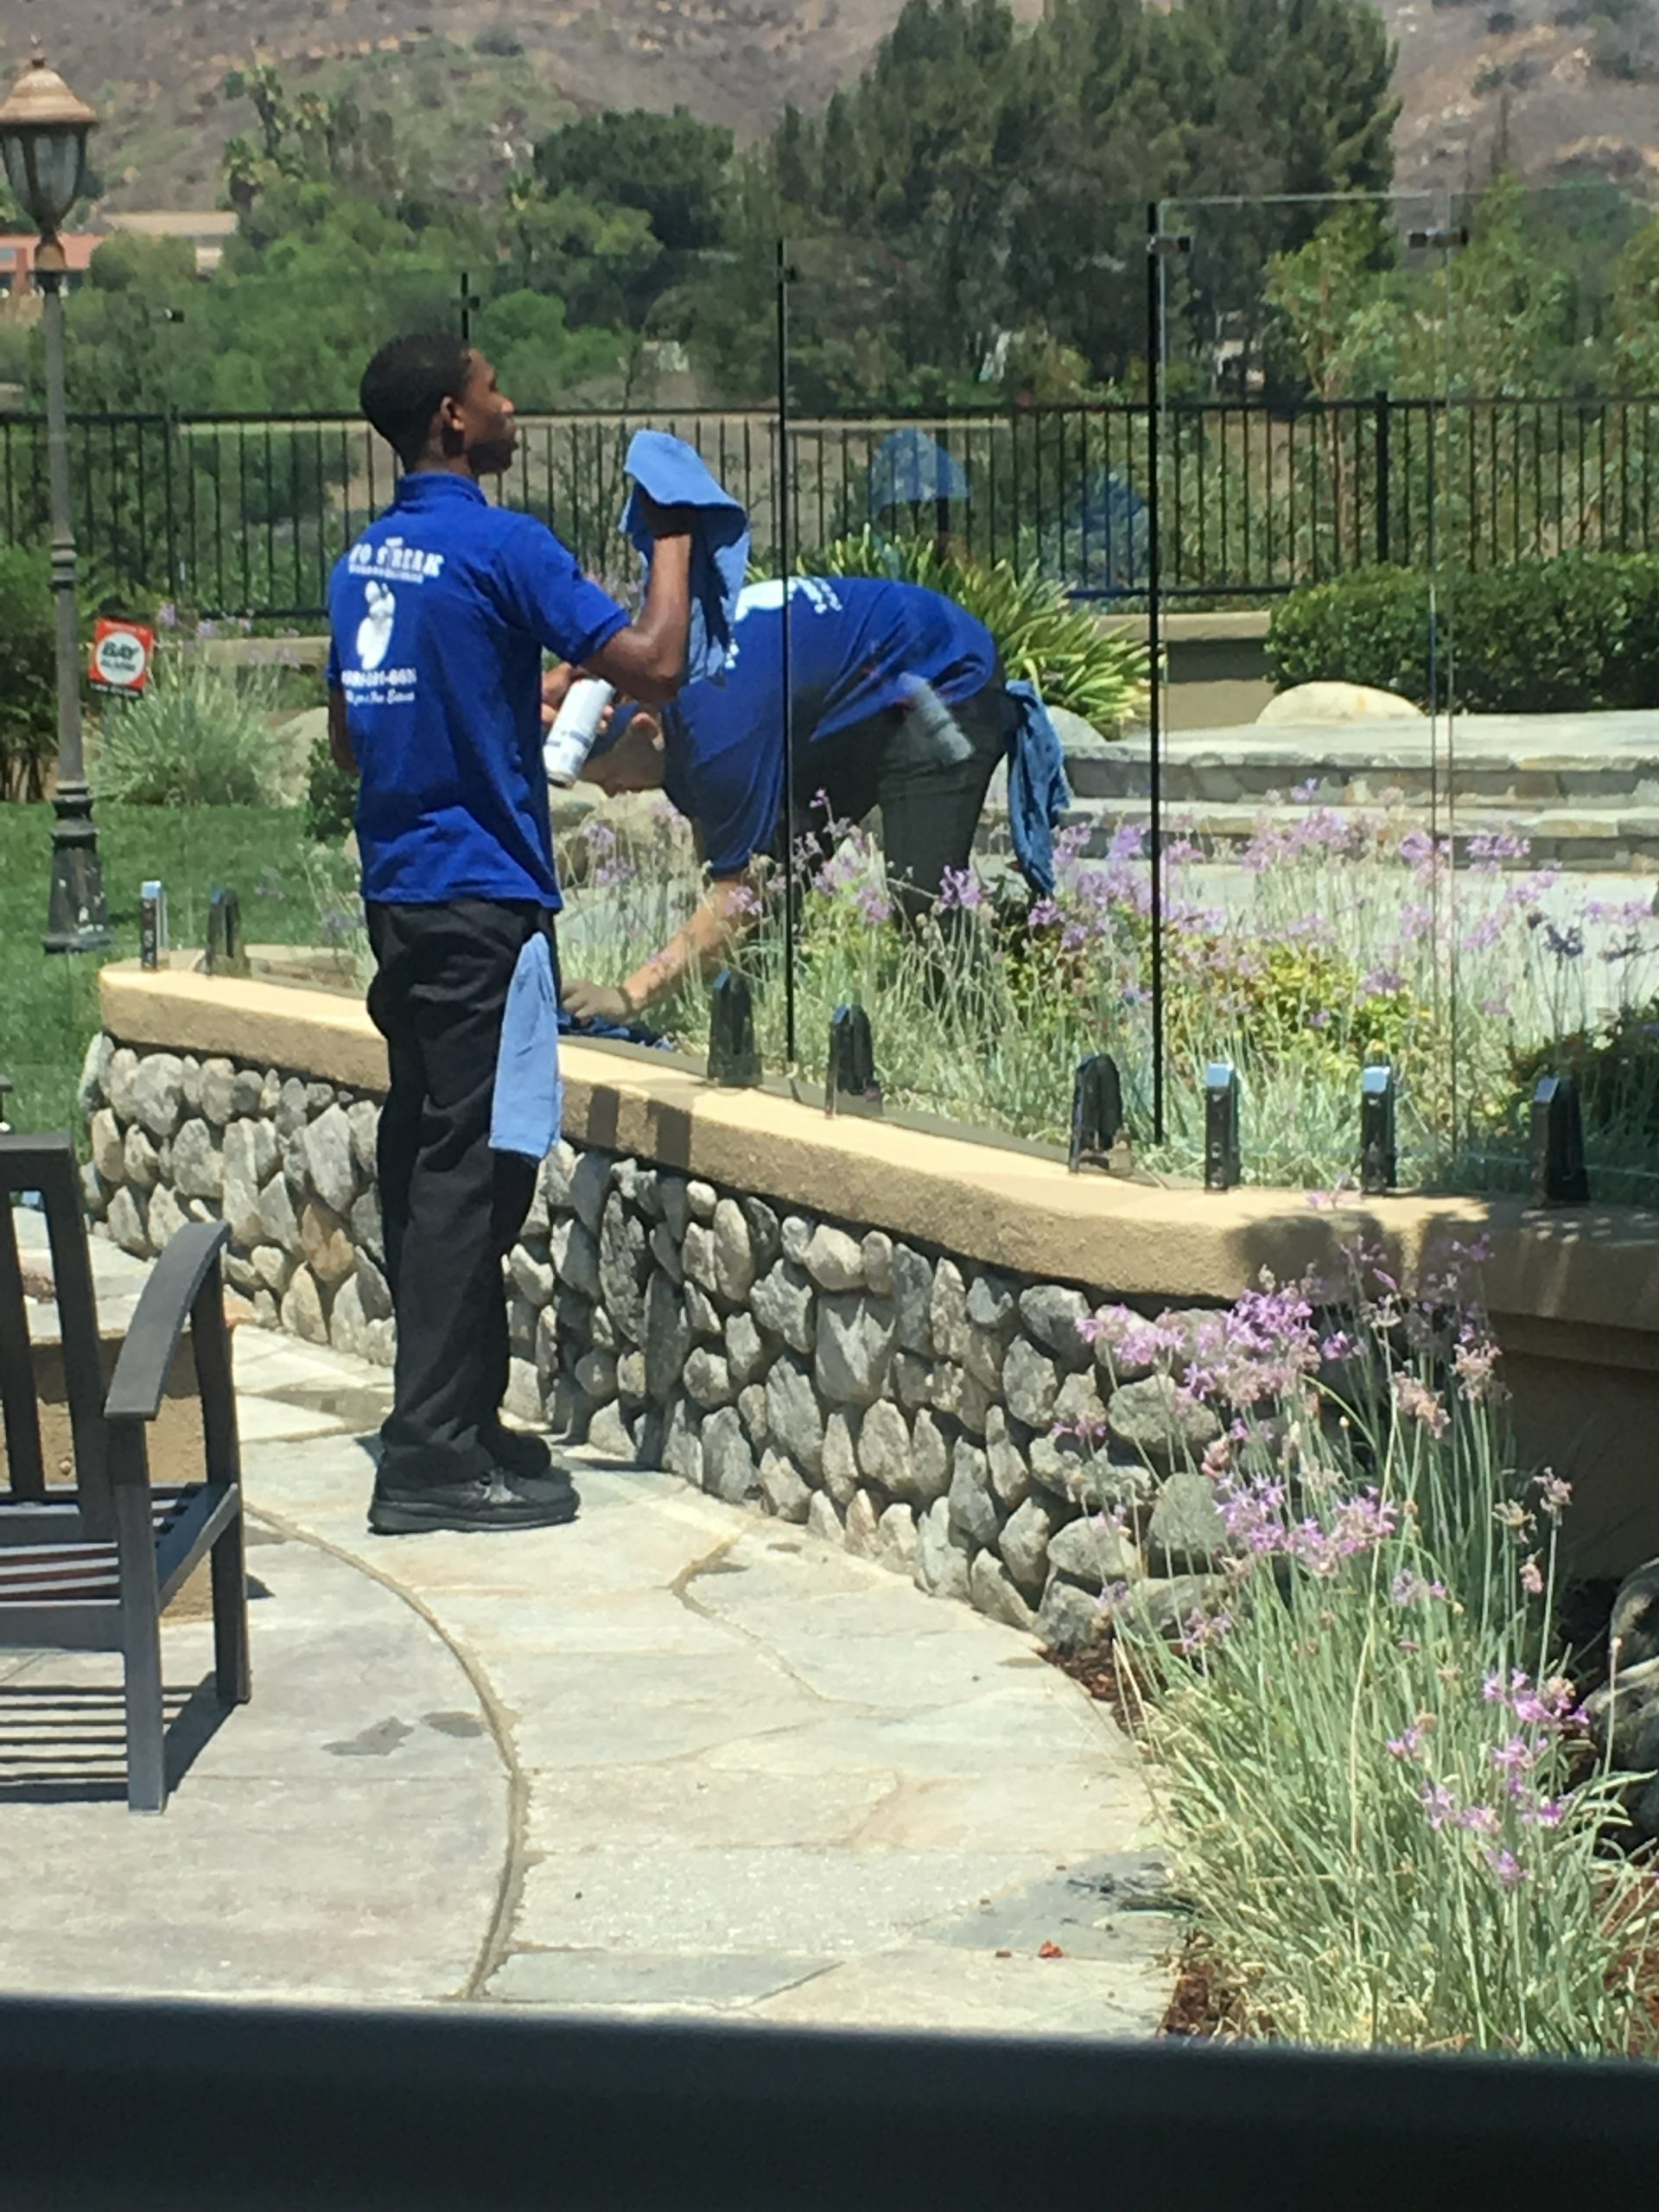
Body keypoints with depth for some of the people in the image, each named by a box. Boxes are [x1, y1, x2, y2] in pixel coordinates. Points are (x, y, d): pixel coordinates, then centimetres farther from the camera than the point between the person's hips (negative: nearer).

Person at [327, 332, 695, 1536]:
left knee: (426, 1156, 13)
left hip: (399, 888, 9)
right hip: (482, 897, -9)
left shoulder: (363, 561, 12)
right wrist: (674, 539, 0)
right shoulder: (502, 547, -13)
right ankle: (435, 1458, -6)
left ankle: (457, 1418, 22)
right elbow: (653, 666, -16)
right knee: (469, 1168, -7)